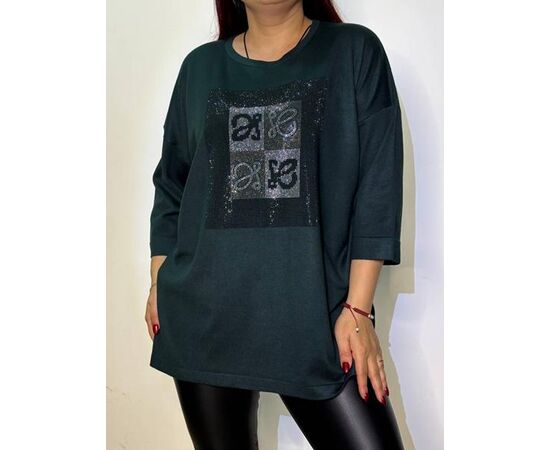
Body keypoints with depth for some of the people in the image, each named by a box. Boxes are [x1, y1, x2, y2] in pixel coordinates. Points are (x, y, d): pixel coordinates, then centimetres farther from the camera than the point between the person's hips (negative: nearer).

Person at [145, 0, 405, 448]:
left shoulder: (355, 52, 2)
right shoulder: (200, 66, 10)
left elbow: (378, 185, -4)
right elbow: (171, 185, 15)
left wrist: (358, 308, -9)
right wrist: (159, 283, 9)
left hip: (317, 315, -2)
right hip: (203, 315, 3)